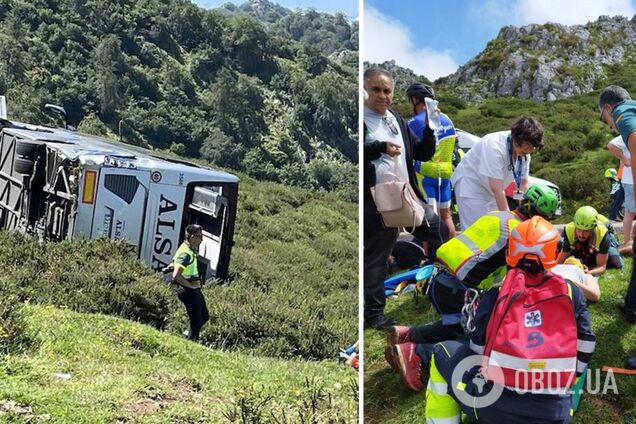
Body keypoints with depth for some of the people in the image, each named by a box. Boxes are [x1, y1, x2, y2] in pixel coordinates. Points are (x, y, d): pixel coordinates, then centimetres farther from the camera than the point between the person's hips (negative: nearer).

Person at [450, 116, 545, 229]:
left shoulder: (524, 152, -9)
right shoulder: (495, 146, -32)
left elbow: (523, 185, -2)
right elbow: (497, 189, -34)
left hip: (490, 190, 8)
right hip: (471, 184, -8)